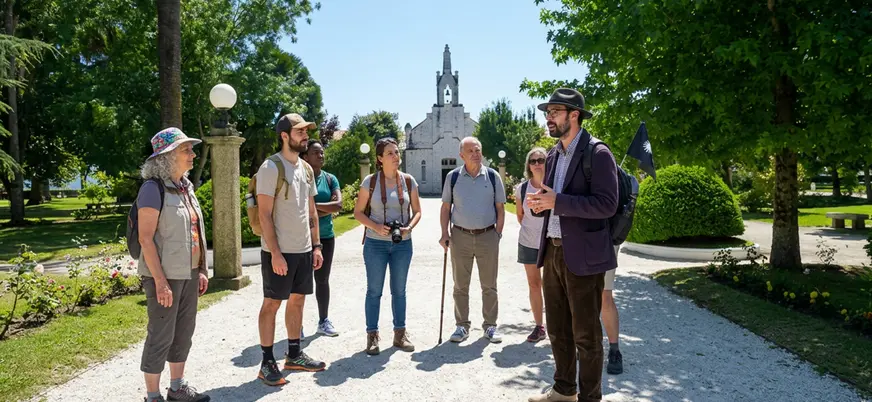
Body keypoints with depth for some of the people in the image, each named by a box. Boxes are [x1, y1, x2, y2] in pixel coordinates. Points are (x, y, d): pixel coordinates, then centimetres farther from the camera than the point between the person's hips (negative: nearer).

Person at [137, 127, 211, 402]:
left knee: (184, 332, 15)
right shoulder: (153, 188, -14)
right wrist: (160, 281, -20)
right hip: (165, 276, -8)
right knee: (161, 336, 1)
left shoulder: (185, 186, 10)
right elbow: (145, 238, -17)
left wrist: (201, 270, 13)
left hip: (188, 274, 8)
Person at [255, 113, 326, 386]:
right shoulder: (271, 167, -12)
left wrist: (316, 246, 10)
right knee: (272, 303, 1)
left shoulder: (306, 168, 11)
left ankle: (294, 355, 26)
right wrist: (275, 253, -19)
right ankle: (267, 363, 11)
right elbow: (264, 214, -16)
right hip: (279, 251, -8)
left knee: (297, 300, 14)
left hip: (303, 250, 8)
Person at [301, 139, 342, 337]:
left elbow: (338, 205, -6)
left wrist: (314, 206, -14)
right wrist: (326, 209, -14)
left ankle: (323, 322, 24)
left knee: (323, 280, 12)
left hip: (326, 237, 4)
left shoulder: (330, 179, 7)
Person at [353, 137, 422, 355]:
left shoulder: (409, 181, 0)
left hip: (402, 243, 2)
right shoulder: (370, 181, -6)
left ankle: (400, 334, 24)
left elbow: (417, 211, 6)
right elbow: (358, 212, -2)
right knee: (374, 291, 4)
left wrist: (409, 227, -13)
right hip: (376, 243, -2)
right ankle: (372, 336, 15)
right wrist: (376, 226, -18)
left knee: (399, 290, 12)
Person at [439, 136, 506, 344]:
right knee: (460, 285, 7)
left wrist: (498, 234, -1)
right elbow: (446, 208, 6)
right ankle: (462, 326, 18)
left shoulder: (493, 176, 2)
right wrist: (445, 234, -2)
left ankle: (490, 325, 19)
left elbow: (500, 208, 6)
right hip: (460, 235, 0)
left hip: (488, 236, 0)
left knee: (489, 285, 7)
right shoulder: (453, 177, 2)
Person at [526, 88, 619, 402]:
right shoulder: (554, 154, 13)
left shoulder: (597, 153, -11)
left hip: (582, 254, -8)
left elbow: (607, 204, -19)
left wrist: (557, 201, -23)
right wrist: (540, 203, -2)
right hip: (552, 250, 8)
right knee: (557, 328, 17)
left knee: (585, 333, 4)